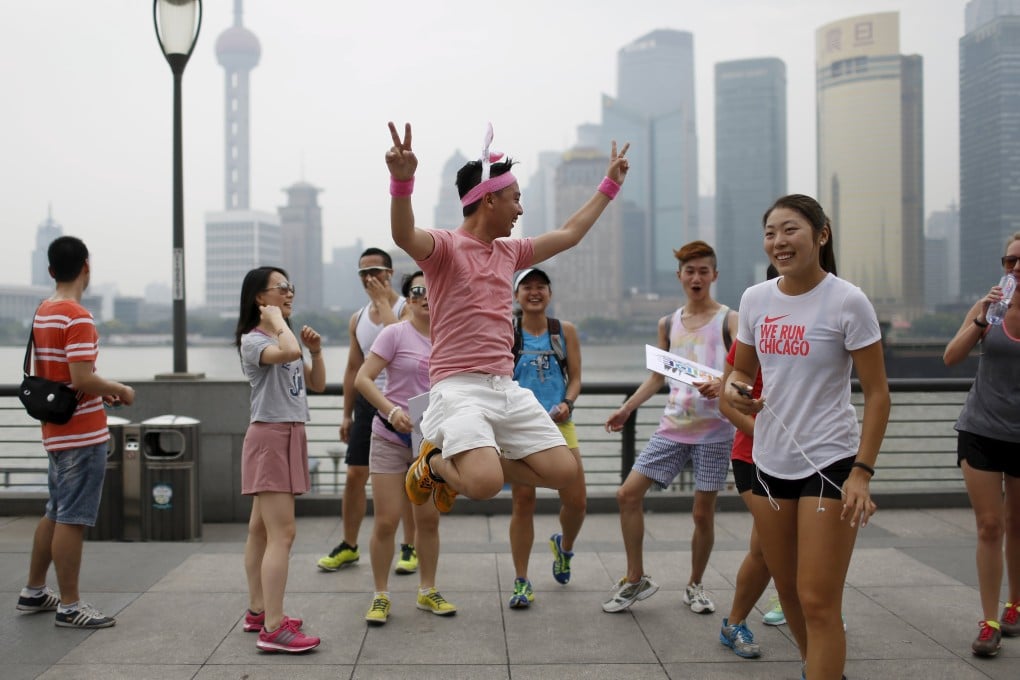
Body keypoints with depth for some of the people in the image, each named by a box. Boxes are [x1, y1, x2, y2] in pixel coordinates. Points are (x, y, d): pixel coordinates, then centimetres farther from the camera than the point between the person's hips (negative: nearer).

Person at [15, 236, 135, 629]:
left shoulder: (41, 313, 10)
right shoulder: (78, 318, -18)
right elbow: (83, 379, -25)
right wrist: (119, 391, -8)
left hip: (56, 431, 9)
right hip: (83, 434, -9)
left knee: (55, 514, 20)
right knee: (72, 520, -3)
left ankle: (34, 592, 30)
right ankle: (69, 607, 5)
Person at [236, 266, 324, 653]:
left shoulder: (286, 338, 16)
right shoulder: (252, 340, -11)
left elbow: (317, 385, 18)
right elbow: (288, 352, -34)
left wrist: (316, 351, 3)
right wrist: (277, 320, -17)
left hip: (291, 436, 9)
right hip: (270, 436, -9)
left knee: (262, 529, 16)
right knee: (282, 533, -14)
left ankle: (258, 612, 24)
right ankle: (273, 630, -13)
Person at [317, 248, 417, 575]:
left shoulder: (406, 308, -6)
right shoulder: (357, 319, 11)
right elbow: (353, 368, 15)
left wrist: (382, 301, -20)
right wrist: (347, 414, 13)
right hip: (367, 401, 5)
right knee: (354, 476, 5)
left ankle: (410, 547, 12)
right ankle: (349, 546, 18)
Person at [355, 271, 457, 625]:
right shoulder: (396, 334, -9)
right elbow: (362, 379, -15)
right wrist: (392, 410, -27)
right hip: (392, 438, -4)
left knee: (429, 519, 11)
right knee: (387, 521, -2)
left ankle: (427, 590, 27)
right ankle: (380, 596, 13)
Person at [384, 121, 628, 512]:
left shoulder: (509, 251, 18)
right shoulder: (445, 246, -5)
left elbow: (569, 234, 30)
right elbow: (404, 235, -28)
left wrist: (610, 184, 35)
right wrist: (402, 181, -47)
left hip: (506, 388, 8)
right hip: (459, 388, -7)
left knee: (563, 472, 1)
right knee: (487, 484, -28)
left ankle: (464, 463, 17)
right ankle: (435, 460, 7)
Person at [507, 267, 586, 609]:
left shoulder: (566, 331, 7)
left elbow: (575, 377, 7)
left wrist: (567, 403, -11)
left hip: (559, 425, 2)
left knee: (577, 501, -2)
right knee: (523, 502, -1)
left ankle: (564, 545, 34)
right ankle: (521, 582, 11)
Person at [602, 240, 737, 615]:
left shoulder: (728, 320, -2)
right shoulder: (668, 324, 11)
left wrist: (723, 384, -33)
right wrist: (626, 409, 12)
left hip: (713, 430, -4)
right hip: (672, 428, 4)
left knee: (703, 512, 3)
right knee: (628, 493, -3)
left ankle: (695, 585, 25)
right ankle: (636, 579, 12)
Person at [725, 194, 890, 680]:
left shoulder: (847, 302, -12)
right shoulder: (755, 299, 2)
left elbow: (877, 393, -8)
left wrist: (862, 472, -15)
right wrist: (734, 390, -10)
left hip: (830, 462, -5)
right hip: (769, 461, 5)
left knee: (818, 602, -6)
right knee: (788, 591, 16)